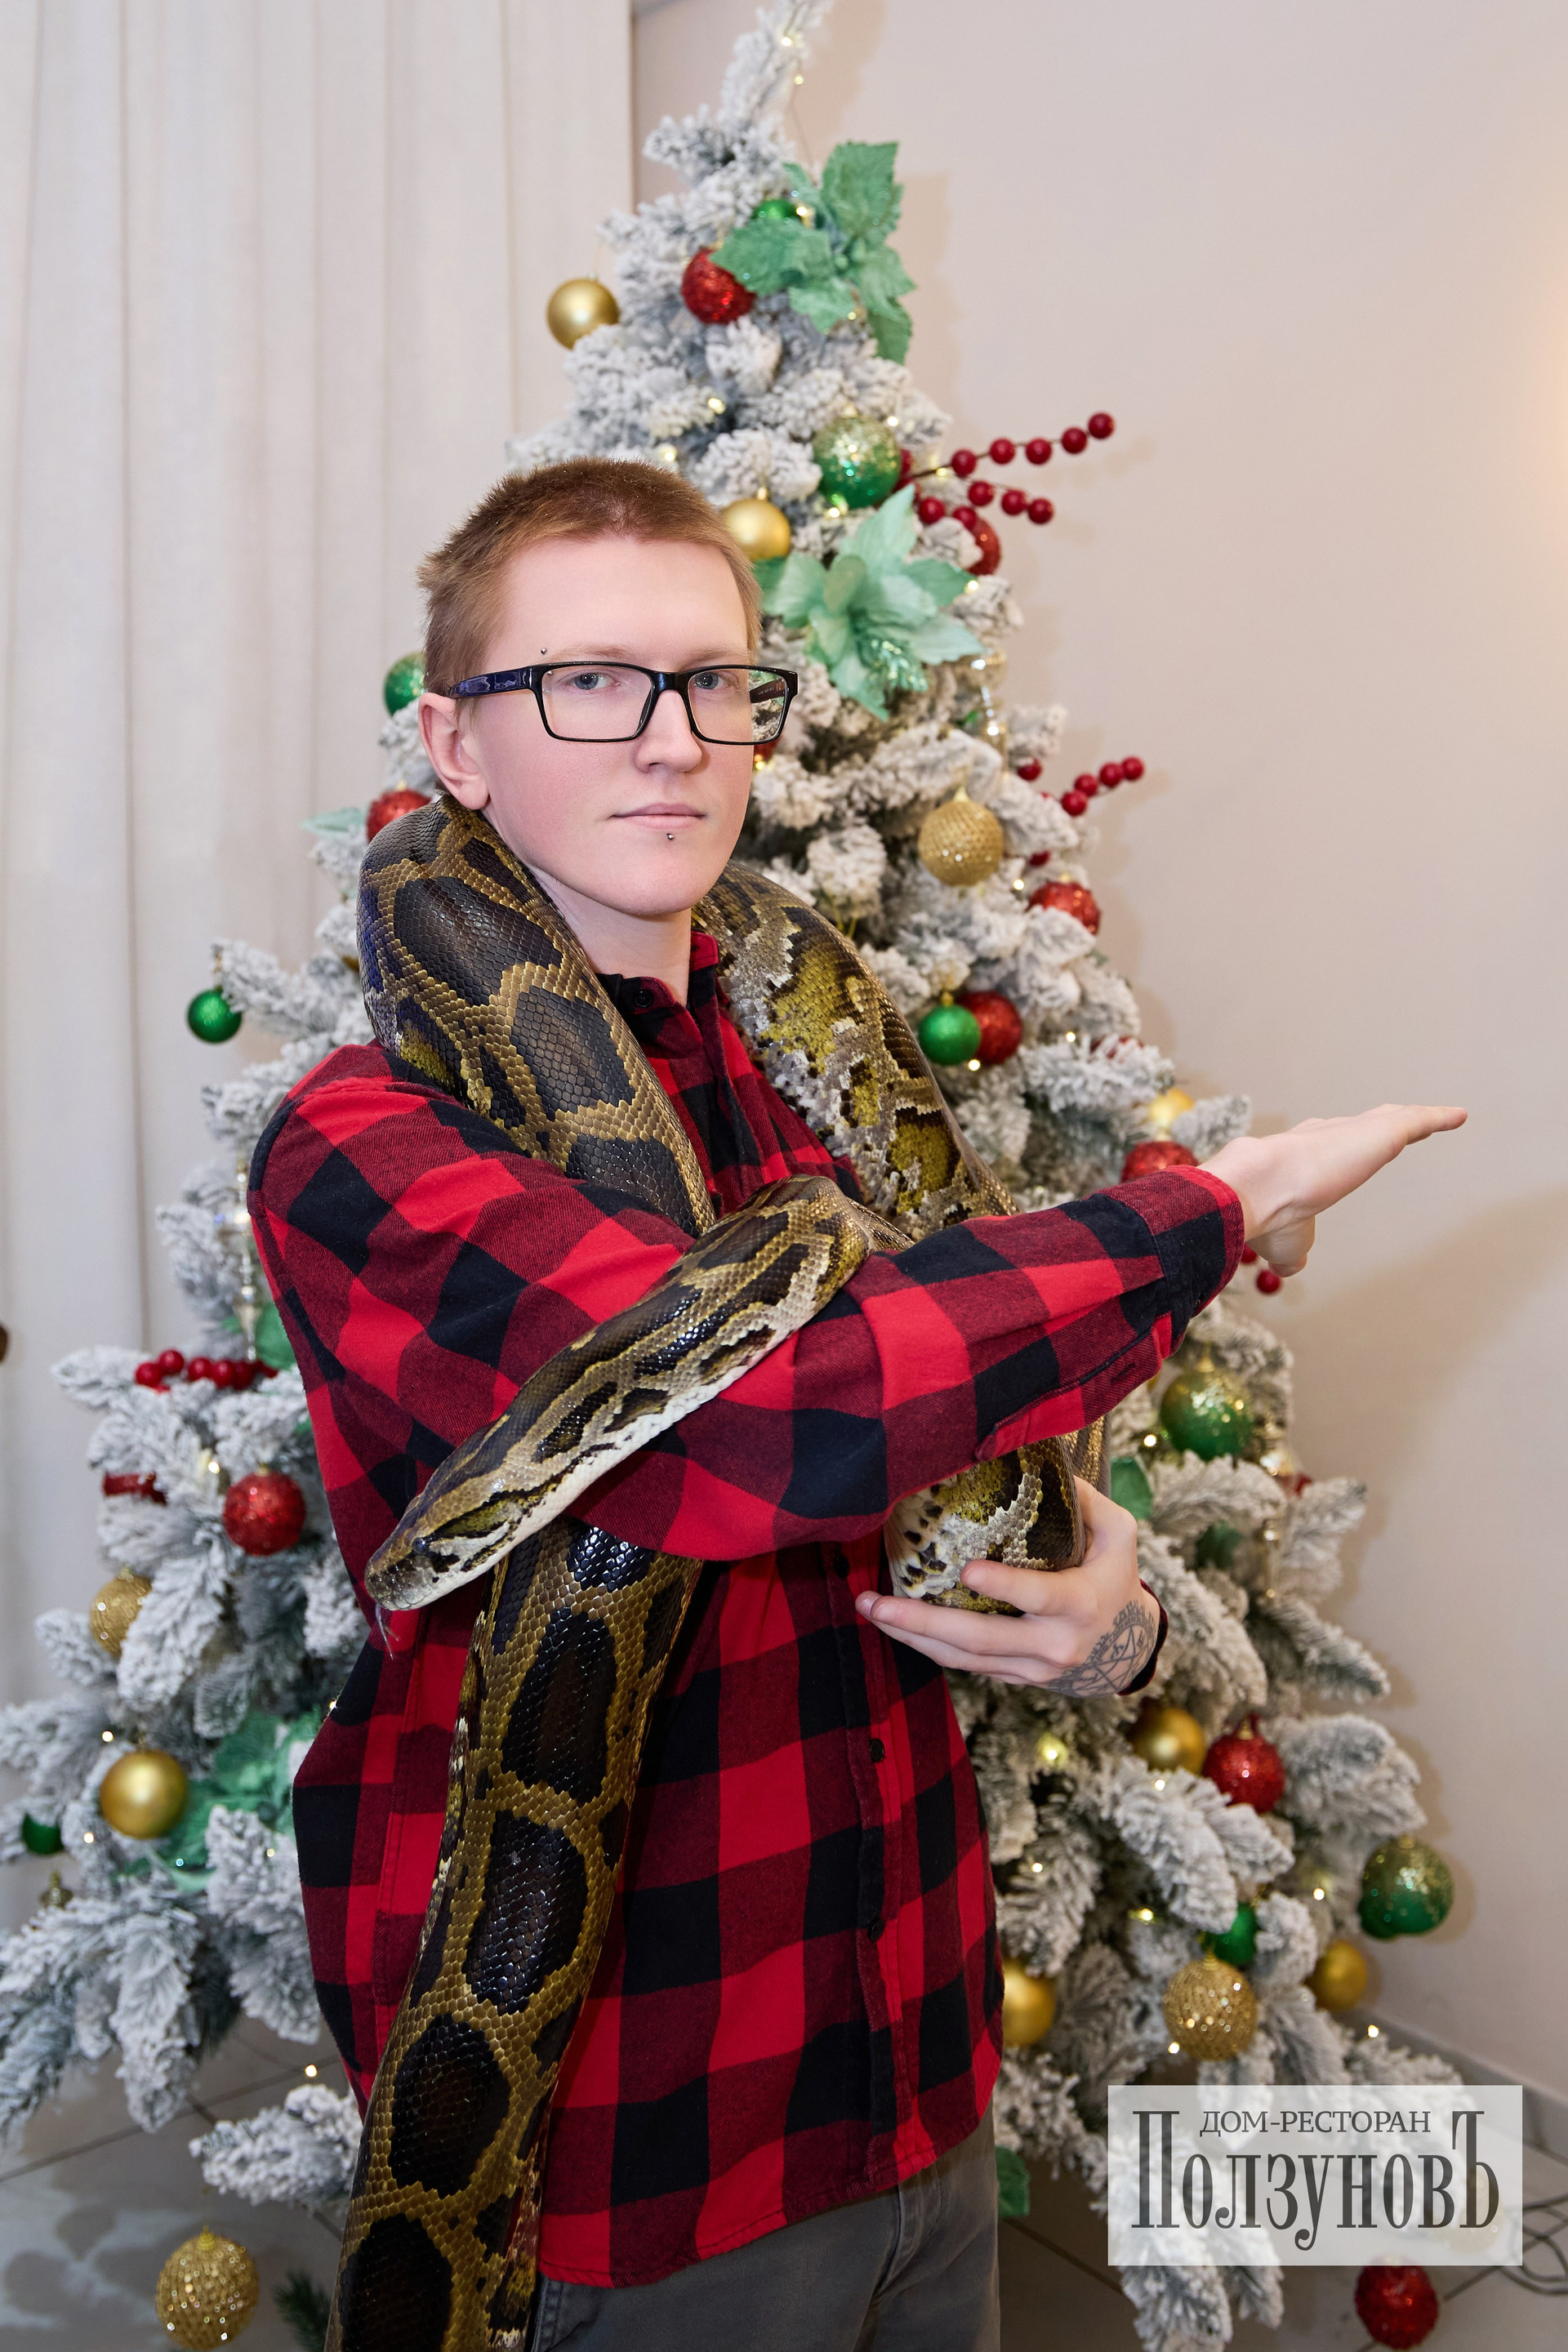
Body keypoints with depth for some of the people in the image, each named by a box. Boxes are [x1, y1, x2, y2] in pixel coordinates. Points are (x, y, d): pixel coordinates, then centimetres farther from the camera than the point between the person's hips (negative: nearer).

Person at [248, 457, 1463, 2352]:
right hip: (620, 2169, -6)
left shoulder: (799, 1112, 5)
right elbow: (801, 1417, -35)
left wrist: (1108, 1618, -10)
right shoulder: (365, 1150, -19)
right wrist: (1217, 1205, -20)